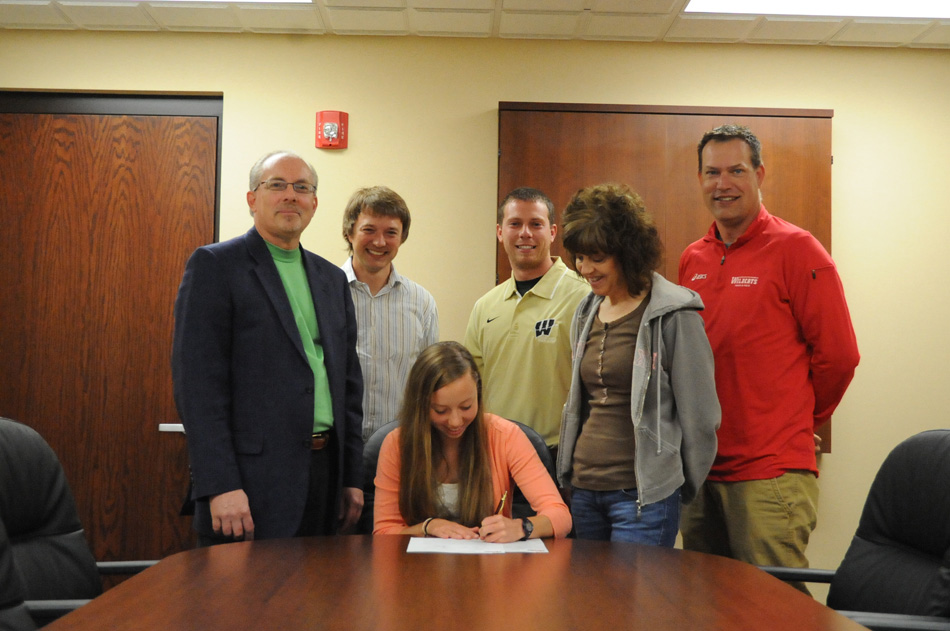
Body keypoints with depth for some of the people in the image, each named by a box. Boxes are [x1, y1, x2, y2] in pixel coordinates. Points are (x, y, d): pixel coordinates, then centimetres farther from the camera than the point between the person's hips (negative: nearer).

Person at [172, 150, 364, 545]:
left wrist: (352, 477, 11)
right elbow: (197, 381, -11)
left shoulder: (332, 279, 15)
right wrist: (220, 486, -18)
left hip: (325, 472, 6)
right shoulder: (214, 265, -3)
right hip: (252, 480, -5)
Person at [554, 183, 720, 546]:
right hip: (583, 488, 7)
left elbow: (700, 416, -6)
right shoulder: (586, 313, 12)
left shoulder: (673, 315, -10)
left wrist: (686, 488, 3)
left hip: (644, 493, -7)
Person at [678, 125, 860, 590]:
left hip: (771, 473, -6)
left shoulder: (795, 249, -7)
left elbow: (837, 354, -6)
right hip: (701, 470, 7)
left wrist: (798, 420, 5)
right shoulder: (692, 260, 12)